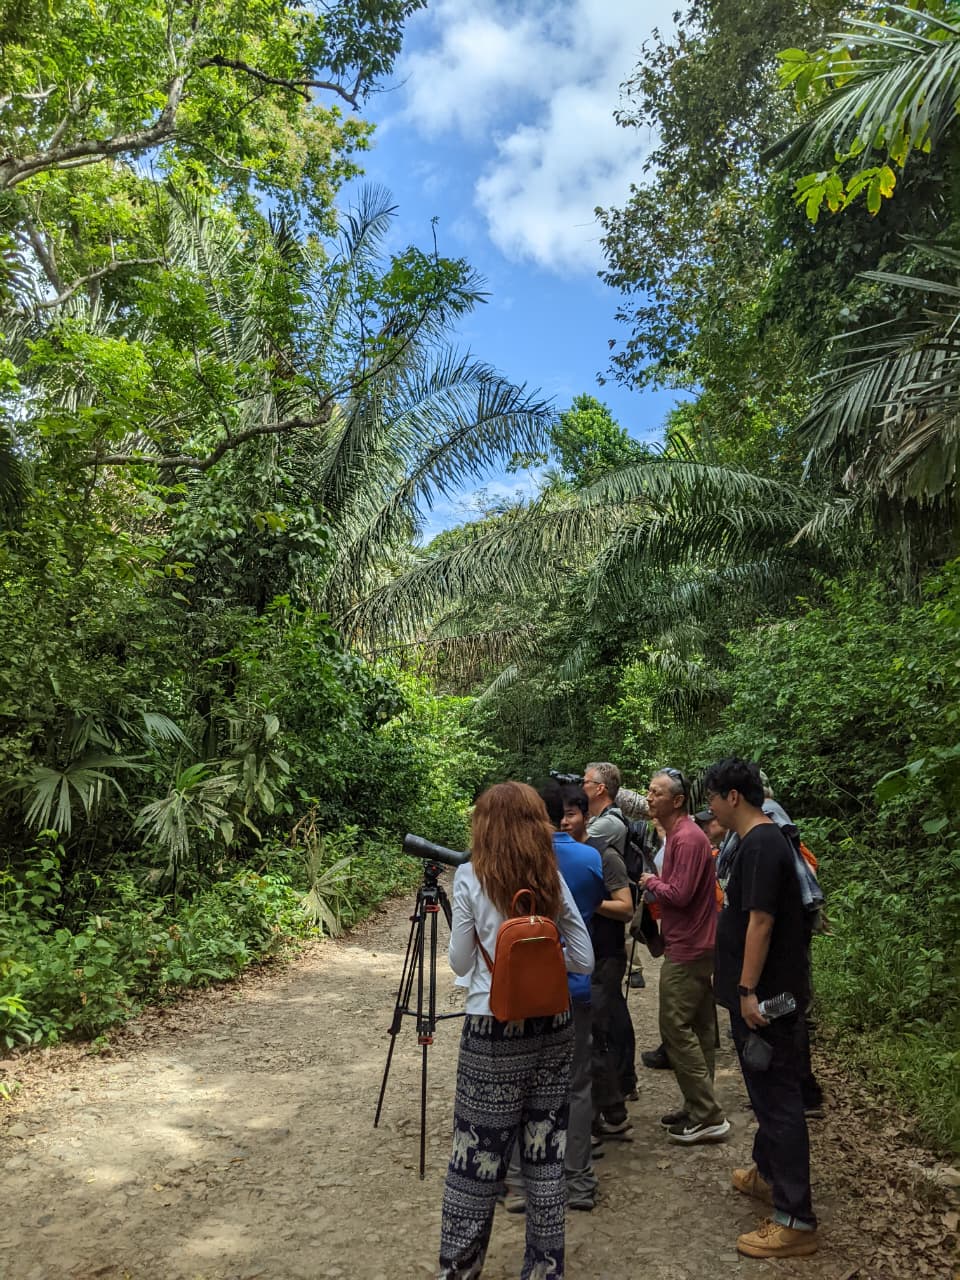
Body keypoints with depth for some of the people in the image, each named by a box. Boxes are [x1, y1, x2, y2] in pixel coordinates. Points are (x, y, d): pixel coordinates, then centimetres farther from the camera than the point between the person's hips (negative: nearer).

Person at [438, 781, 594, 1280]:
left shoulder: (471, 876, -8)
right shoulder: (554, 879, 1)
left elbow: (460, 963, 0)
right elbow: (584, 962, 3)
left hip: (494, 1033, -3)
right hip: (553, 1027, 4)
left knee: (478, 1161, 9)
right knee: (546, 1156, 15)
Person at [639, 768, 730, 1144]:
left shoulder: (687, 838, -19)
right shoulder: (681, 834, 14)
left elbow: (680, 894, -24)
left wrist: (651, 882, -9)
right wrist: (657, 884, 4)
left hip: (687, 951, -10)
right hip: (696, 946, 10)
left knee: (676, 1029, -5)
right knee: (697, 1029, 15)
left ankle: (708, 1117, 2)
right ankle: (699, 1109, 24)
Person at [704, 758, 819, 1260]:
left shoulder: (761, 845, -21)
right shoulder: (760, 840, 11)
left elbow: (760, 920, -25)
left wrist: (748, 990, -23)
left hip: (767, 996, -10)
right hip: (759, 992, 10)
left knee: (778, 1097, -3)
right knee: (767, 1090, 23)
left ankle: (795, 1220, 6)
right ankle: (768, 1173, 39)